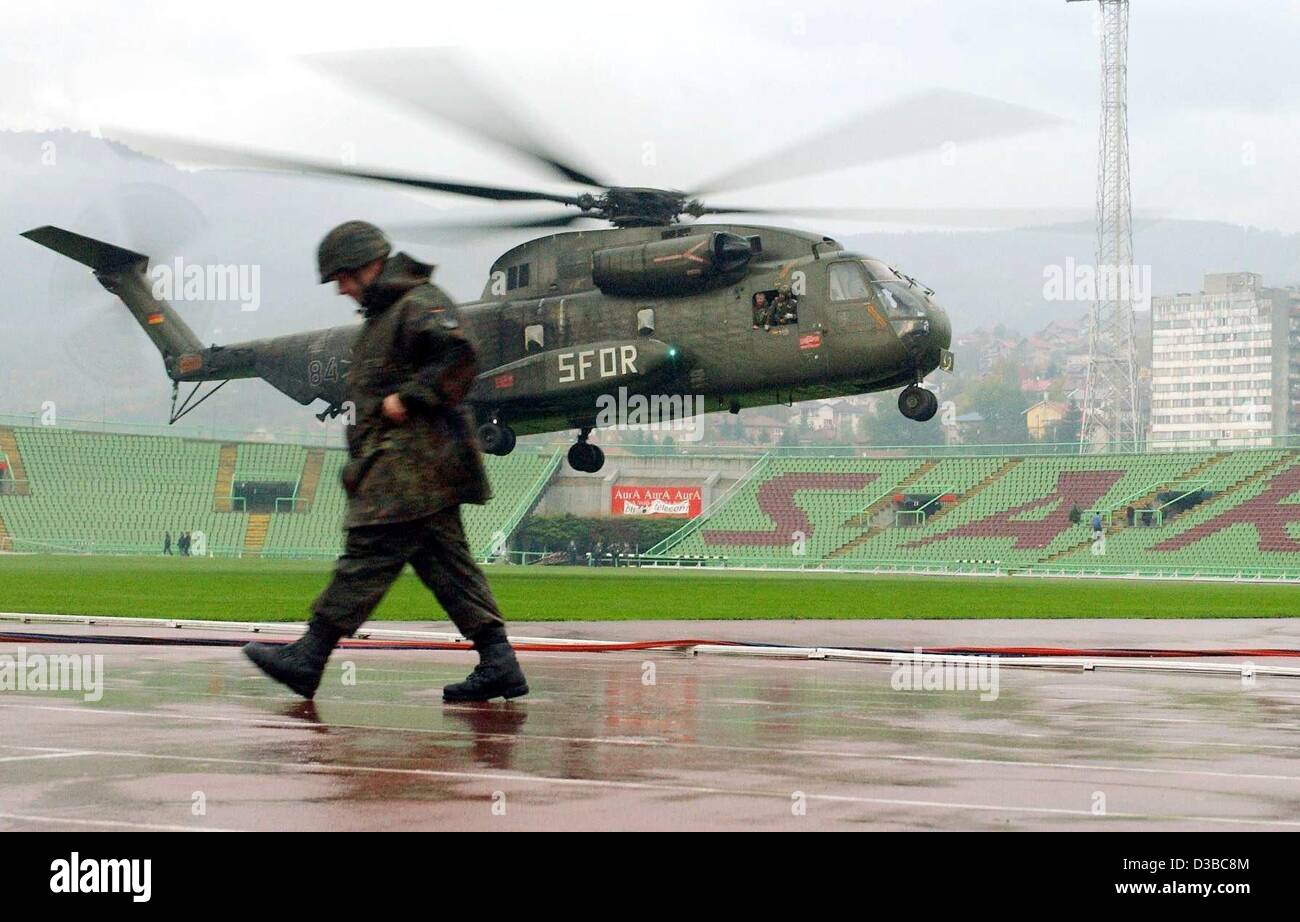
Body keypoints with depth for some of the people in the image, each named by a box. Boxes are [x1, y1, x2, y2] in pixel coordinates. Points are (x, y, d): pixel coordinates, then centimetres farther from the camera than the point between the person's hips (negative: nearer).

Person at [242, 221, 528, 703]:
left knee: (367, 555, -9)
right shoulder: (383, 314, 24)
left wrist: (408, 399, -20)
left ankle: (307, 658, -9)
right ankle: (498, 664, 6)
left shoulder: (422, 303, -8)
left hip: (411, 460, -11)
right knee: (445, 562, 7)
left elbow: (458, 359, -23)